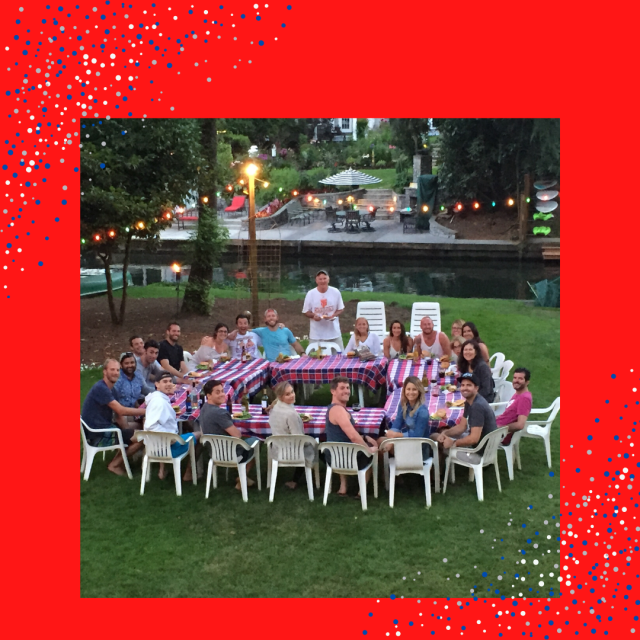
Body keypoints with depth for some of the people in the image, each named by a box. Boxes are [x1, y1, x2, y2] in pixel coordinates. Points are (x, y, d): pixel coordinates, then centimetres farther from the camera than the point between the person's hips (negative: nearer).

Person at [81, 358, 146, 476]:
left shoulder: (108, 389, 15)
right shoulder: (100, 388, -19)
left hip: (103, 428, 10)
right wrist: (146, 411, -18)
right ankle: (114, 465, 1)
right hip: (98, 436, -10)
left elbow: (118, 413, 12)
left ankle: (119, 461, 13)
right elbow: (121, 410, -22)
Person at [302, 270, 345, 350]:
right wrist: (313, 315, -18)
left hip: (334, 332, 1)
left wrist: (333, 315, -13)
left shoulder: (335, 292, -2)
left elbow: (341, 309, 7)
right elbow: (306, 312, 4)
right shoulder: (310, 294, -4)